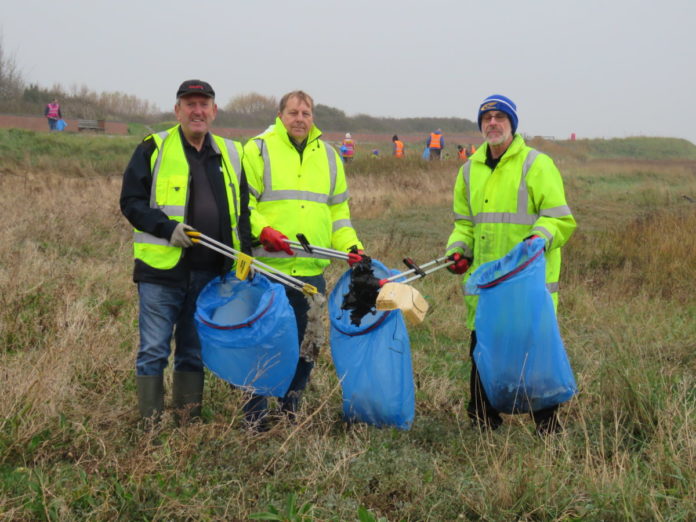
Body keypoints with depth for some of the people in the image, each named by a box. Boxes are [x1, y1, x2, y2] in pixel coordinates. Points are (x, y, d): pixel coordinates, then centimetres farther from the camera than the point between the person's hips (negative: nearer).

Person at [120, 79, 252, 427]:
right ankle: (150, 425, 7)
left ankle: (188, 423, 22)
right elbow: (131, 200, -4)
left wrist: (244, 251, 3)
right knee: (154, 351, -1)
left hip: (210, 273, 4)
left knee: (194, 352, 13)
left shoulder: (230, 155, 12)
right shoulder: (154, 149, 0)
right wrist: (168, 228, -18)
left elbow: (242, 210, 17)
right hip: (161, 269, -4)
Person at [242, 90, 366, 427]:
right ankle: (255, 410, 11)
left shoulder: (328, 156, 17)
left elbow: (338, 209, 22)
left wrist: (350, 246, 8)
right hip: (267, 267, -4)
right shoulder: (258, 150, 2)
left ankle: (291, 405, 23)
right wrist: (262, 230, -18)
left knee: (307, 341, 8)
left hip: (312, 270, 5)